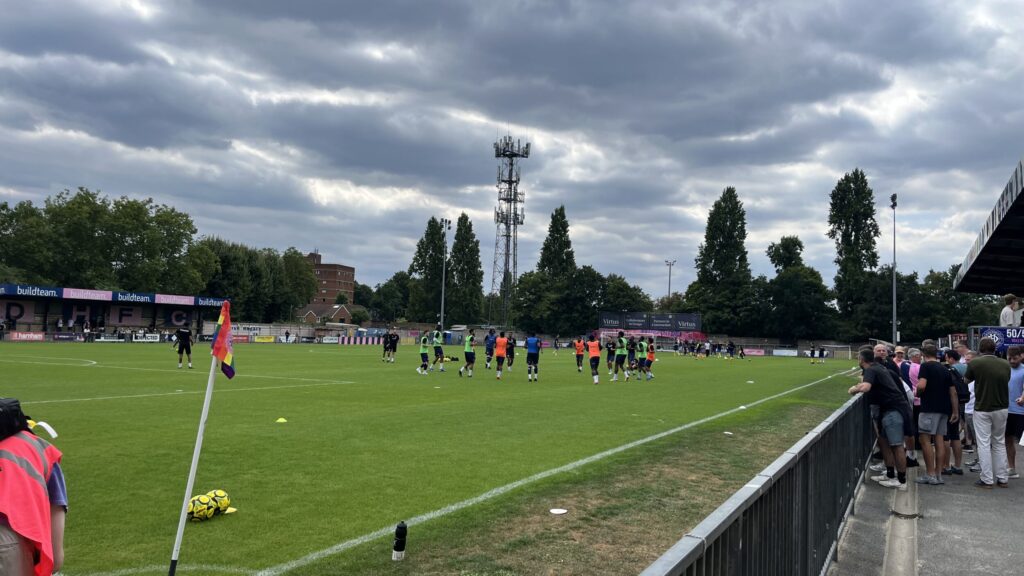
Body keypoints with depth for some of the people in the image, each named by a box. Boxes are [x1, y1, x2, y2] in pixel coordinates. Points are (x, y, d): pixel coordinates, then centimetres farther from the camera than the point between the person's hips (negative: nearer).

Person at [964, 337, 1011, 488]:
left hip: (982, 409, -4)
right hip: (1001, 408, 4)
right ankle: (1002, 478, 16)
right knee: (1000, 443, 14)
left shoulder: (975, 363, -11)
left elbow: (966, 380, 5)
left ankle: (987, 480, 0)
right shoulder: (1005, 364, 0)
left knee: (984, 444, 0)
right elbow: (1006, 382, 13)